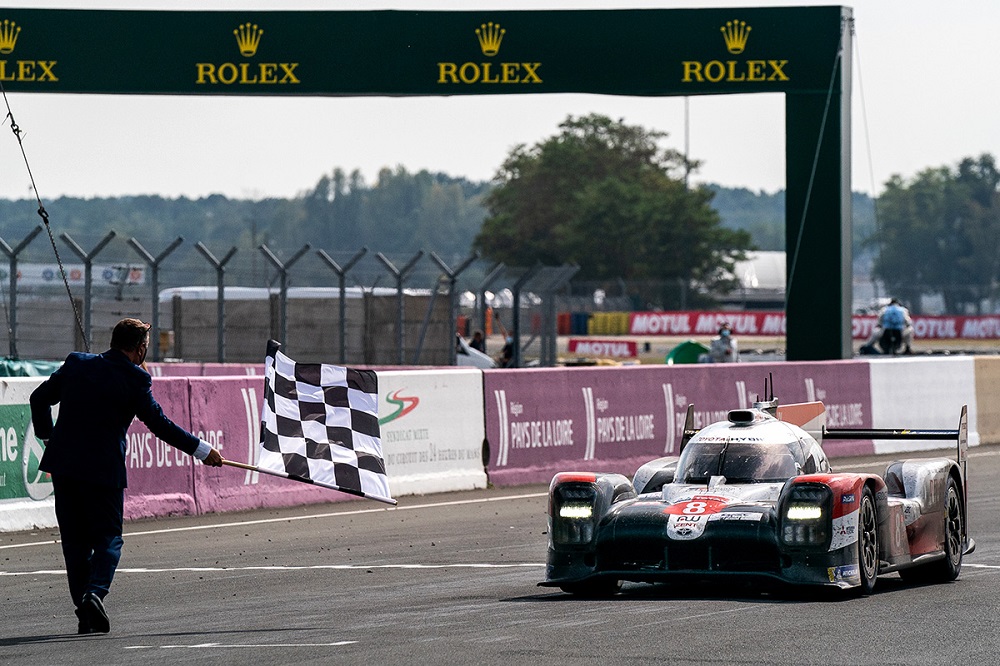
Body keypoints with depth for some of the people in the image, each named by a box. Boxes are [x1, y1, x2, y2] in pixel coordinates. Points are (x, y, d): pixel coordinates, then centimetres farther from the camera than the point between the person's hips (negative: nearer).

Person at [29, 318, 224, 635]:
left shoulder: (77, 364, 6)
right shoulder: (134, 378, -7)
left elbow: (39, 398, 12)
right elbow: (159, 423, -5)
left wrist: (47, 436, 23)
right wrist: (202, 450, 3)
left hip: (63, 464, 4)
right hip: (103, 469, -4)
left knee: (75, 541, 11)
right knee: (108, 539, 6)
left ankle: (85, 613, 9)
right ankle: (95, 593, -19)